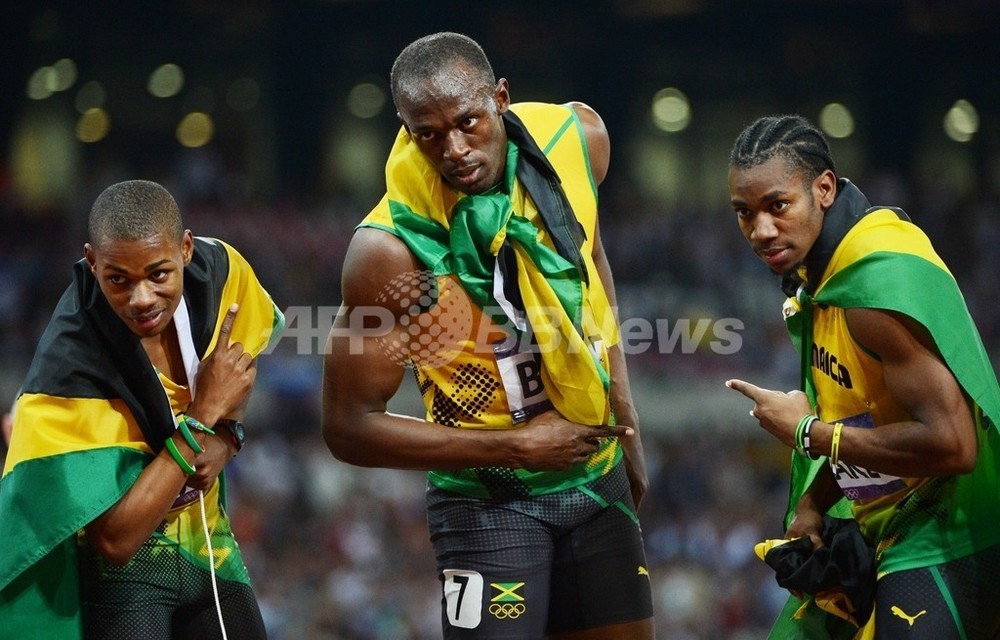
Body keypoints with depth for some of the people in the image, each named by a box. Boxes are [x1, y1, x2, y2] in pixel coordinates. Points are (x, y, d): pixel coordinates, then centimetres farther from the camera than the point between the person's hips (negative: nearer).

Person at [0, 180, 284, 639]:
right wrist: (203, 416, -29)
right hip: (120, 571, -5)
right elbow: (116, 539, -31)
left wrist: (225, 433, -10)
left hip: (207, 542, 5)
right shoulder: (73, 365, -30)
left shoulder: (220, 270, -14)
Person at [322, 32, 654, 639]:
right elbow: (350, 426, -18)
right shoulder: (392, 250, -25)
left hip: (598, 474, 5)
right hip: (491, 498, -5)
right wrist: (517, 446, -20)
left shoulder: (574, 138, -11)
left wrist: (623, 409, 10)